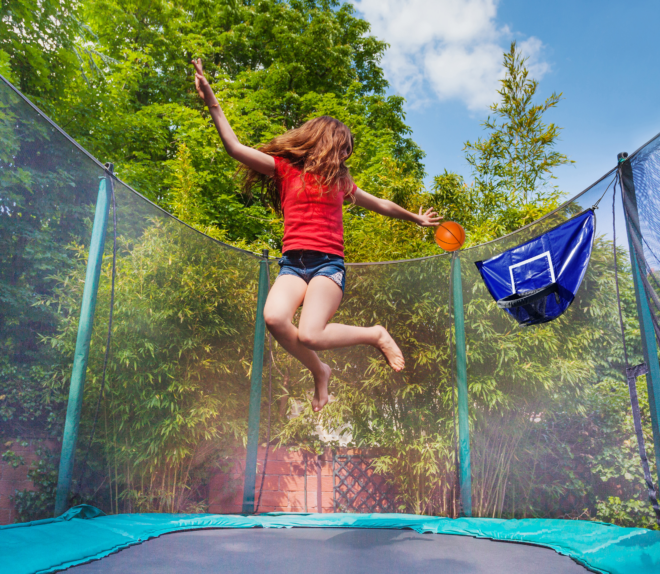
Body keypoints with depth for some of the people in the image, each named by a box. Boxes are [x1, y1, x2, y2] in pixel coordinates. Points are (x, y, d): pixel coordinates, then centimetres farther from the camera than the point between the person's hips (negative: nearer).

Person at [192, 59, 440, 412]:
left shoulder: (339, 179, 22)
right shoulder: (285, 168, 13)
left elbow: (381, 205, 36)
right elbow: (235, 149, 5)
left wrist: (415, 218, 47)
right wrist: (212, 103, -2)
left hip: (328, 263, 0)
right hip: (293, 263, 1)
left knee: (309, 334, -24)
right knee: (274, 317, -30)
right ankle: (319, 371, -2)